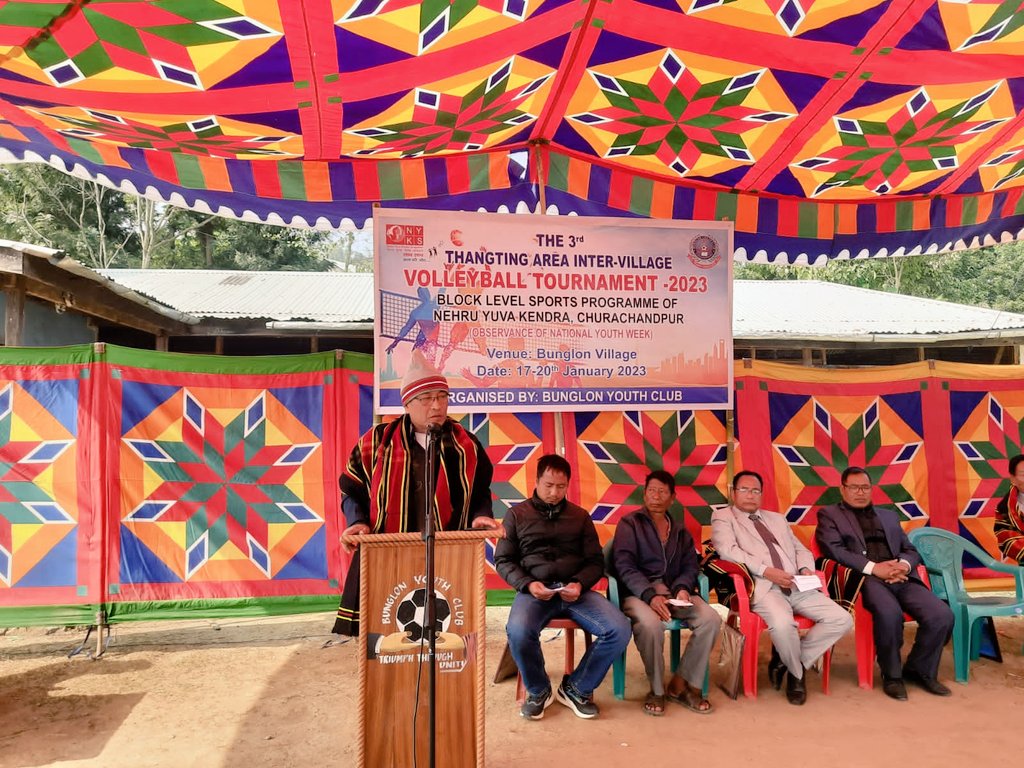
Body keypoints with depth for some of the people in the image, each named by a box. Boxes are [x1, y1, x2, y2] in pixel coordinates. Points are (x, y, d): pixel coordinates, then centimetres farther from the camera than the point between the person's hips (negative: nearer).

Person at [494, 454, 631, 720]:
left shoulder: (580, 516, 16)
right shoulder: (516, 514, 10)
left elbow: (595, 561, 13)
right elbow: (503, 560, 7)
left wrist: (580, 584, -8)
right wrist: (527, 584, -11)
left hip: (575, 591, 2)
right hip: (535, 591, -2)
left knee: (619, 630, -23)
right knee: (518, 632, -35)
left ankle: (576, 688, 3)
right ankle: (538, 691, -1)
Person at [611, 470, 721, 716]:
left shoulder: (680, 531, 21)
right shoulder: (629, 524, 4)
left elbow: (690, 566, 12)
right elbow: (624, 566, -8)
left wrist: (683, 588, -12)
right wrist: (650, 596, -23)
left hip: (674, 591, 5)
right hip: (638, 592, -4)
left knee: (711, 619, -22)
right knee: (650, 624, -36)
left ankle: (682, 684, -6)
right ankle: (657, 689, -10)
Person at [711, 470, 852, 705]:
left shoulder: (777, 518, 29)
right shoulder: (723, 517, 8)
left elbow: (801, 549, 26)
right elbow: (727, 550, -8)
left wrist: (806, 568, 2)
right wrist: (766, 571, -17)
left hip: (798, 587, 7)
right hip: (763, 587, -6)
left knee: (842, 620, -12)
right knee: (782, 623, -35)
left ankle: (788, 659, 5)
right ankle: (796, 672, -1)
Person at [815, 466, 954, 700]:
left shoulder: (889, 515, 28)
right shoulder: (829, 514, 12)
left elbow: (911, 550, 22)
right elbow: (833, 550, -4)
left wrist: (904, 565, -3)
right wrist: (873, 568, -14)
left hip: (901, 578, 5)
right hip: (864, 578, -5)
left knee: (942, 615, -19)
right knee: (890, 613, -34)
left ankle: (919, 669, 7)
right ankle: (892, 675, -7)